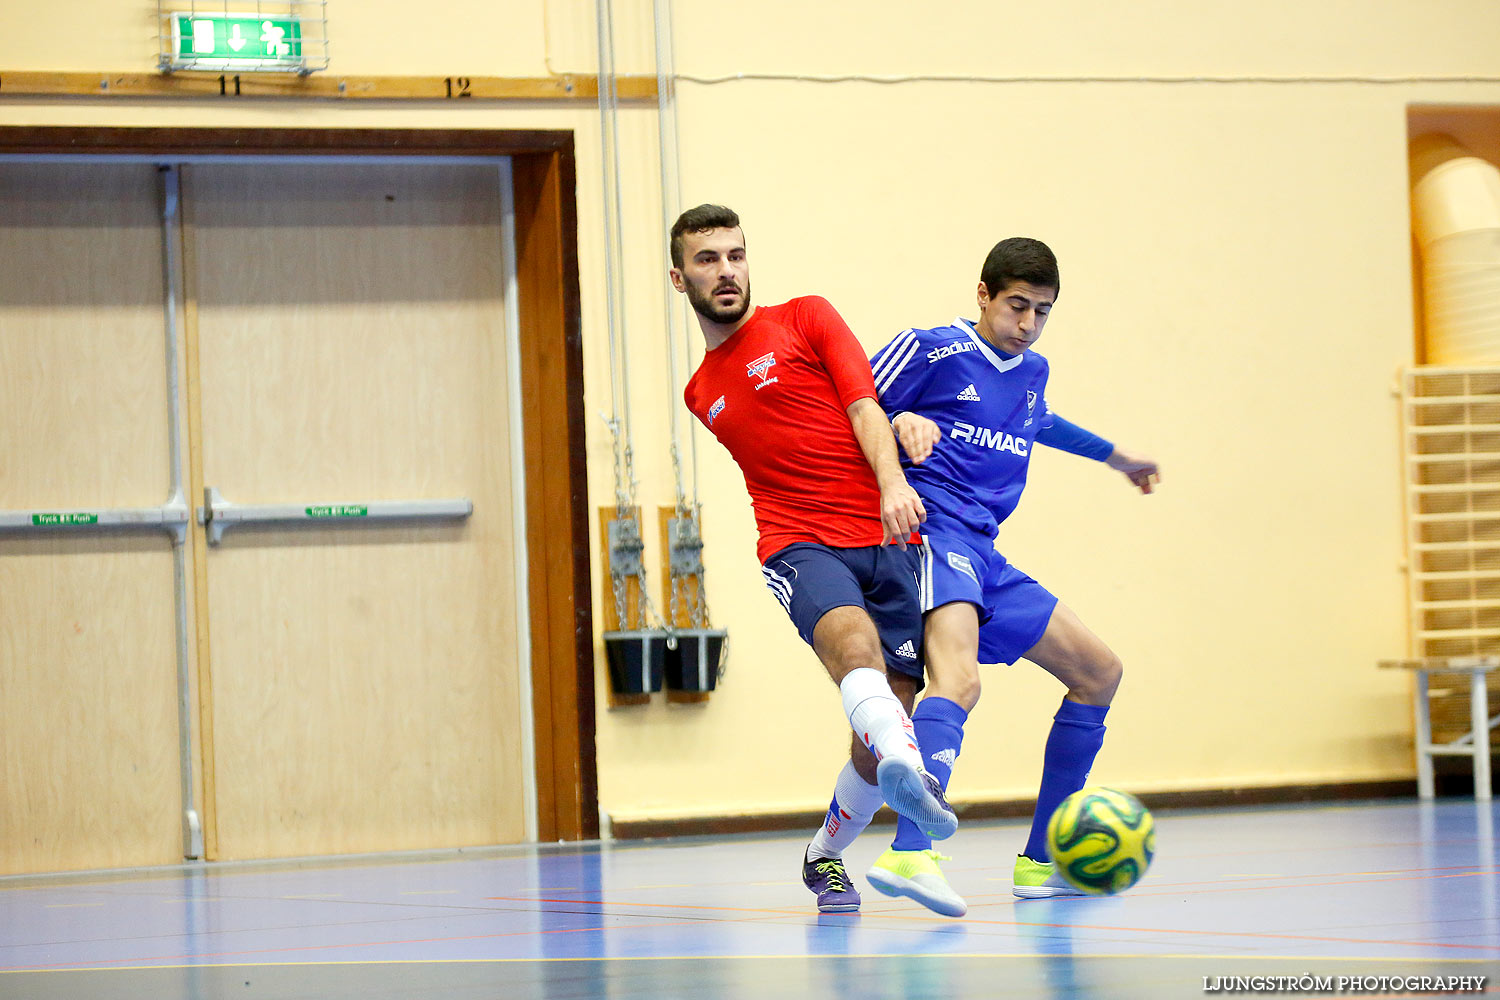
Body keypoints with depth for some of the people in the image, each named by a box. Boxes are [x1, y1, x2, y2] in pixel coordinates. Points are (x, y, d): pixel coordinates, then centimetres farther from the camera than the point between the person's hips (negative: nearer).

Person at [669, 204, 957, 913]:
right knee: (854, 640, -34)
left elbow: (864, 408, -1)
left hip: (887, 538, 0)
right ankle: (908, 775, -63)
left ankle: (825, 854, 19)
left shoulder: (805, 319, 13)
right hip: (800, 548, 0)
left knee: (887, 729, -8)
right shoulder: (700, 393, 25)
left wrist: (893, 485, -16)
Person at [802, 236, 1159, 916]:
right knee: (958, 680, -34)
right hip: (932, 531, -9)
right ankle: (910, 853, -52)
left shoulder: (1033, 371, 20)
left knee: (1100, 673, 12)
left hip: (983, 556, 9)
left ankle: (1040, 862, 16)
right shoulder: (934, 350, -2)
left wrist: (1116, 456, 58)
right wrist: (901, 422, -21)